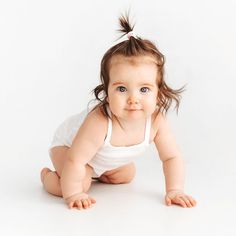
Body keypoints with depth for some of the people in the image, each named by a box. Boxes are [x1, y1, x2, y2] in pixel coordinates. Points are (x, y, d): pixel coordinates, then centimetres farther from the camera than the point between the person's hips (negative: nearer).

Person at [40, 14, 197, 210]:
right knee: (80, 184, -23)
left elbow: (172, 157, -18)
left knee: (126, 175, 13)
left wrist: (174, 190, -26)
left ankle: (97, 173, 39)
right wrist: (73, 195, -34)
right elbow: (74, 160, -41)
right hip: (68, 142, -6)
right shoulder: (99, 123, -47)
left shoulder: (156, 120, -30)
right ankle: (47, 175, 8)